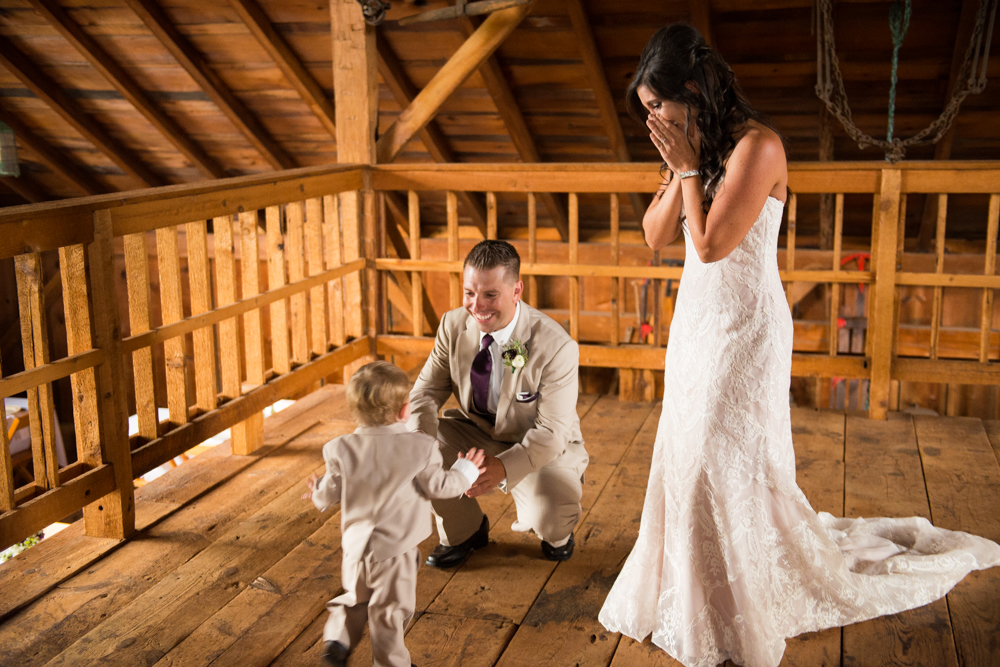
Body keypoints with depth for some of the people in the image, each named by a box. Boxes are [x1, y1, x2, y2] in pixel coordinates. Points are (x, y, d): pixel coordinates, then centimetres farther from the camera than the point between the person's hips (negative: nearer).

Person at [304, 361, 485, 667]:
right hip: (395, 550, -3)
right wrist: (466, 470, 9)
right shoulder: (419, 448, -17)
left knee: (354, 598, 28)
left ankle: (337, 640, 23)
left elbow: (330, 494, -1)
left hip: (355, 544, 3)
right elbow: (439, 485, -10)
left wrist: (318, 492, 23)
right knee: (389, 610, 12)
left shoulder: (342, 449, -9)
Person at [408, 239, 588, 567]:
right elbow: (427, 392, -7)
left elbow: (551, 431, -25)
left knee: (547, 517, -33)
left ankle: (557, 533, 11)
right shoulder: (453, 326, -12)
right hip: (476, 434, 5)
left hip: (542, 448, -5)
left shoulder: (556, 346, -27)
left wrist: (505, 467, -43)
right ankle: (464, 530, 8)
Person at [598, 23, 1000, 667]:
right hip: (695, 321, 8)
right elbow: (656, 235, 4)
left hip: (742, 329, -8)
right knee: (686, 460, 15)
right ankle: (691, 595, 33)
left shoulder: (755, 145, -18)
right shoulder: (695, 147, 8)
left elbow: (712, 244, -24)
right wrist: (680, 170, -8)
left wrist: (689, 167, -15)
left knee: (723, 465, 0)